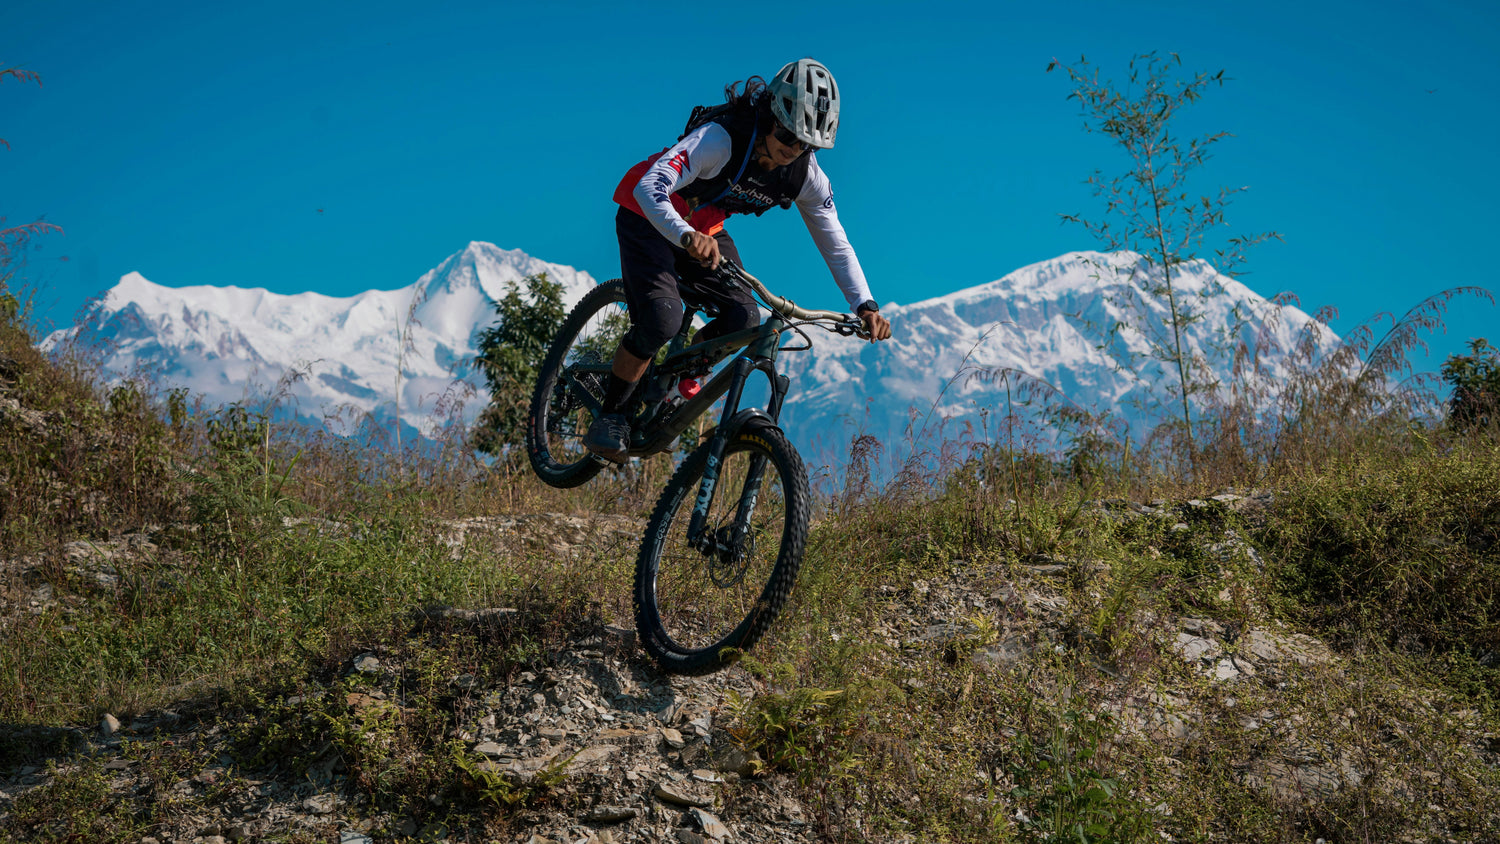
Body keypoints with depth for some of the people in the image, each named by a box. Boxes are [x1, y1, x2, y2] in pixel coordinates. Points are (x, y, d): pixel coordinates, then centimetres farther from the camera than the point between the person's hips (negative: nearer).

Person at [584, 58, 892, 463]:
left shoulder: (805, 176, -16)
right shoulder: (719, 139, -35)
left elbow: (836, 244, -8)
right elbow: (649, 188, -45)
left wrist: (865, 305, -22)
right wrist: (687, 236, -64)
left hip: (705, 230, 6)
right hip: (649, 218, -6)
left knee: (743, 319, -15)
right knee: (662, 319, -26)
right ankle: (609, 417, -6)